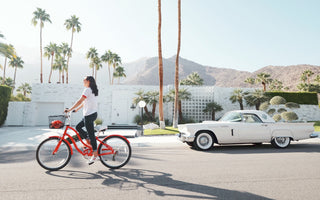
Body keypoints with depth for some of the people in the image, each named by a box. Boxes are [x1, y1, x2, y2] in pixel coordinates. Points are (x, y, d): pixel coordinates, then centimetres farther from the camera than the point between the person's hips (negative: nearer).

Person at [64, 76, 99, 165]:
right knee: (78, 127, 17)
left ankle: (95, 154, 3)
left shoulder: (87, 90, -11)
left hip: (89, 115, -9)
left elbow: (80, 101, -18)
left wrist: (69, 109, -14)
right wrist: (77, 109, 26)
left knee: (91, 134, -4)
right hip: (93, 113, 9)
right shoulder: (93, 90, 17)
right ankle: (89, 141, 16)